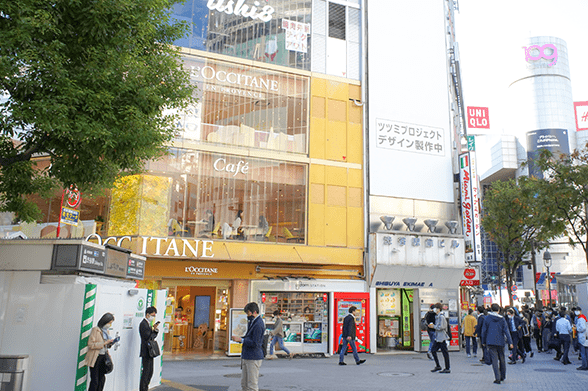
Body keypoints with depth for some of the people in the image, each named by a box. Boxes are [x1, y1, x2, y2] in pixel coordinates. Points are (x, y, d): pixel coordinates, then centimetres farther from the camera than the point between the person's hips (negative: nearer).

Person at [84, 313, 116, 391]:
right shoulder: (96, 330, -10)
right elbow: (91, 344, -16)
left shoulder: (106, 331, 13)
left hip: (103, 357, 7)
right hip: (96, 358, -7)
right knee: (95, 380, -4)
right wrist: (104, 343, -21)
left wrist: (109, 343, 3)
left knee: (102, 379, 9)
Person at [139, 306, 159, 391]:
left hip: (150, 352, 10)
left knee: (150, 372, 15)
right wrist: (154, 331, -5)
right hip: (146, 352, -10)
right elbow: (148, 337, -21)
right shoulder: (143, 324, -15)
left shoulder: (148, 324, 17)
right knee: (146, 372, -4)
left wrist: (155, 330, 1)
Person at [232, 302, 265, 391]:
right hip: (246, 357, 10)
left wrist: (241, 339, -15)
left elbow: (255, 343, -21)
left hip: (254, 358, -10)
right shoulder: (252, 322, 14)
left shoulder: (258, 325, -18)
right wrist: (240, 338, 6)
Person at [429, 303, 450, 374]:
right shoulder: (437, 317, 15)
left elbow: (440, 327, -20)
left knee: (445, 353, -2)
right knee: (433, 351, 9)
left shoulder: (441, 317, -14)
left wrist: (433, 326, -9)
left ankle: (447, 369, 5)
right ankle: (437, 366, 18)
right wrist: (432, 325, 8)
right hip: (438, 338, 10)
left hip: (442, 337, -10)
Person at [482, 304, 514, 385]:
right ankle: (502, 376, 27)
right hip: (500, 342, 2)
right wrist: (510, 342, 0)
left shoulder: (487, 318, 0)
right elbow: (506, 331, -2)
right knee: (502, 359, 16)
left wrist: (483, 342, 11)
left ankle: (497, 378, -9)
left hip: (490, 342, -1)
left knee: (494, 360, -3)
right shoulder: (502, 319, 1)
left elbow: (484, 331, 2)